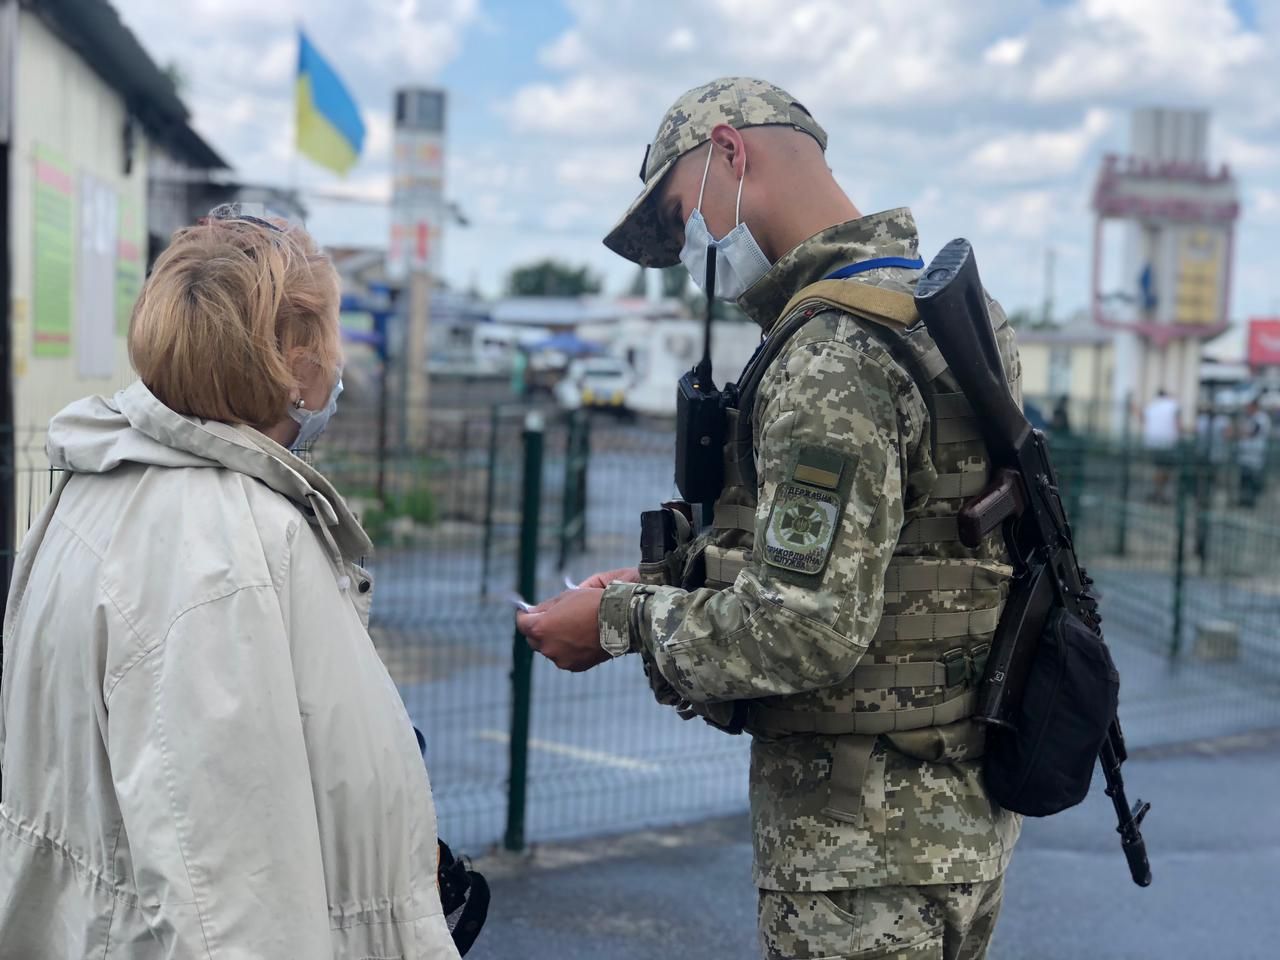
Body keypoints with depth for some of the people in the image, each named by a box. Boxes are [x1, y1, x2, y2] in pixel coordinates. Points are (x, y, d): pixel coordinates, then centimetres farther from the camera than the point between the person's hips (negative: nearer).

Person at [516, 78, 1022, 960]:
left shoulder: (833, 357, -21)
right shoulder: (938, 307, 11)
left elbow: (805, 632, -27)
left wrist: (623, 619, -12)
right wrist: (667, 584, 9)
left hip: (868, 838, -9)